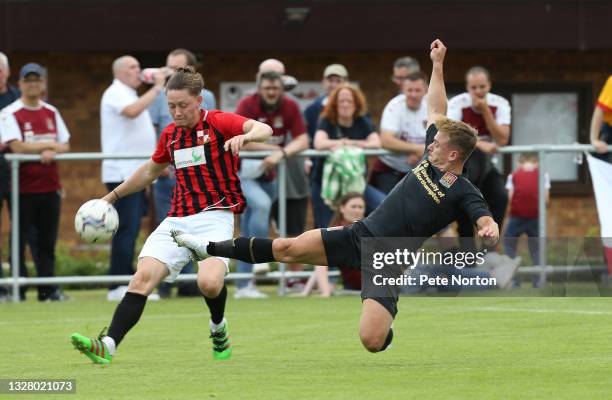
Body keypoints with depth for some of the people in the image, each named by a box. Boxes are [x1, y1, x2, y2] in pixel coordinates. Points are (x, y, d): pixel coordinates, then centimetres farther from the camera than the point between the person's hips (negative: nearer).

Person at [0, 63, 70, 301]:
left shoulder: (51, 113, 14)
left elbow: (65, 145, 11)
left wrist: (51, 152, -11)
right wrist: (49, 145, -8)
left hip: (50, 186, 5)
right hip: (23, 188, -5)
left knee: (47, 241, 6)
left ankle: (48, 290, 9)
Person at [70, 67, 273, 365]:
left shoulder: (218, 122, -2)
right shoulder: (170, 135, 16)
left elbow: (264, 129, -18)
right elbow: (150, 171, 34)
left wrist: (247, 136, -41)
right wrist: (112, 196, 38)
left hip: (214, 217, -5)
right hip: (177, 219, 5)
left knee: (209, 282, -29)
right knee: (143, 277, -17)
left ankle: (218, 330, 5)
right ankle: (107, 346, -28)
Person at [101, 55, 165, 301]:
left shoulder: (129, 95, 23)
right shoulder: (116, 93, -8)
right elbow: (132, 111, -28)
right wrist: (157, 88, -21)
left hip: (134, 173, 10)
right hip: (122, 173, -10)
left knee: (130, 230, 10)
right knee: (126, 230, -13)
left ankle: (126, 284, 13)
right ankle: (118, 287, -14)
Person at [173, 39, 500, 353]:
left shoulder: (462, 193, -12)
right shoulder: (431, 160, 6)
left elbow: (484, 219, -26)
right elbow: (436, 112, 16)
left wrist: (490, 230, -50)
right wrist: (437, 65, 18)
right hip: (360, 235, 6)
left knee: (371, 341, -21)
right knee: (286, 248, 1)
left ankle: (386, 330, 18)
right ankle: (211, 249, 15)